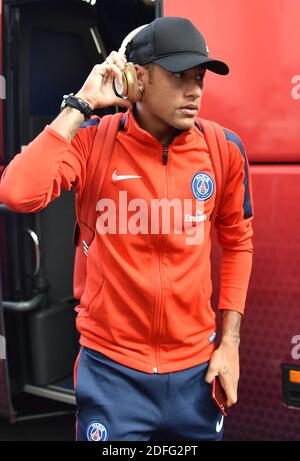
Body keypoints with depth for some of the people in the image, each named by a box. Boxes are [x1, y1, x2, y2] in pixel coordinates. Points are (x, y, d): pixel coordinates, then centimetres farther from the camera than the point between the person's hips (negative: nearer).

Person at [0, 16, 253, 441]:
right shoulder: (92, 141, -10)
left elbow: (237, 242, 7)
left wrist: (230, 340, 3)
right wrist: (82, 104, -20)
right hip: (112, 367, -2)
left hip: (196, 366, 3)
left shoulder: (224, 149, -4)